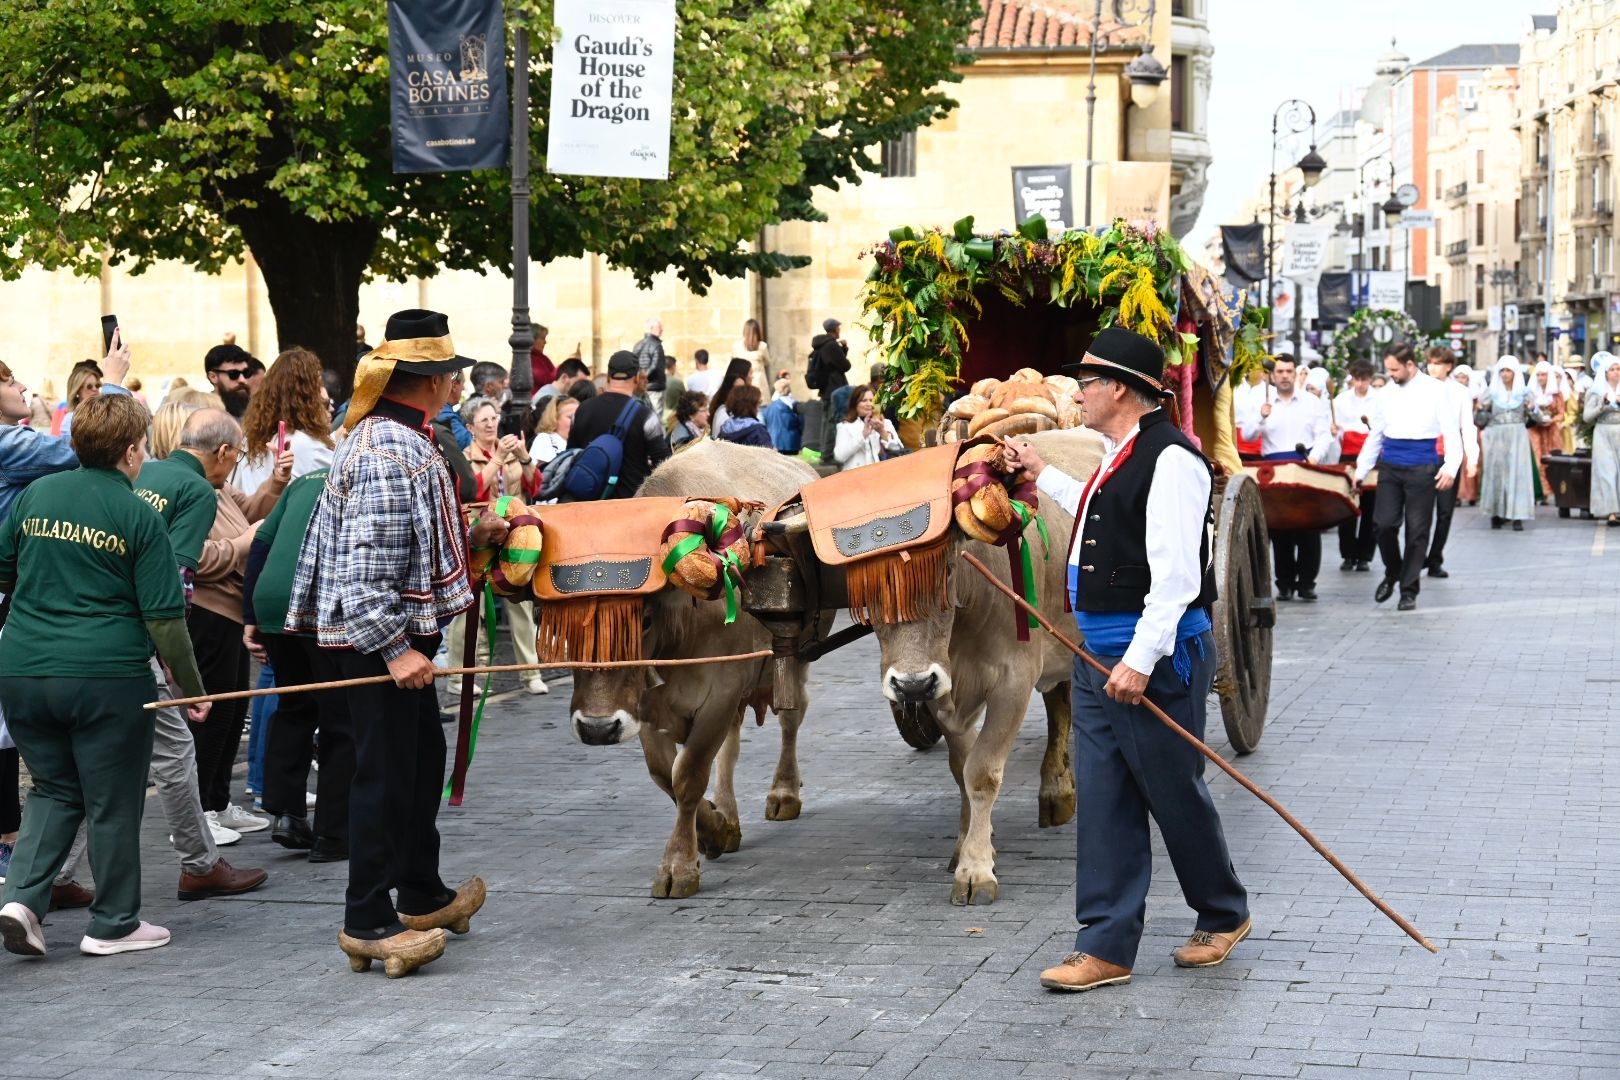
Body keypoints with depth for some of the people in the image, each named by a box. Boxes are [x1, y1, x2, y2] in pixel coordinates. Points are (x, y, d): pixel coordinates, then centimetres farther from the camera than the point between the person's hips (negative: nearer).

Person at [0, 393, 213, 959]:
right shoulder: (139, 517, -8)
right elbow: (163, 616, -8)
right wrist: (193, 688, 1)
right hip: (105, 674, -5)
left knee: (54, 789, 19)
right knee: (113, 803, 8)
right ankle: (113, 924, 16)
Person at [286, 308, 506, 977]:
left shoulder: (398, 439, 13)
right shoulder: (389, 452, -20)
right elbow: (366, 566, -25)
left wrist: (470, 537, 18)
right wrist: (395, 648, -25)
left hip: (399, 633, 11)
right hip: (376, 638, -11)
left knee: (423, 758, 20)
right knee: (385, 772, -4)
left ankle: (422, 895, 34)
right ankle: (368, 923, 3)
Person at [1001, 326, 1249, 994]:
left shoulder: (1171, 461, -17)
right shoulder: (1118, 456, 13)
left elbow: (1175, 575, -22)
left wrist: (1141, 660, -26)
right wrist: (1042, 475, 38)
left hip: (1157, 656, -9)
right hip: (1099, 657, 9)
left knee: (1175, 794, 5)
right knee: (1103, 799, 6)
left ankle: (1223, 916, 27)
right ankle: (1107, 947, 9)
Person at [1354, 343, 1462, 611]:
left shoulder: (1435, 391, -2)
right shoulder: (1387, 393, 10)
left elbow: (1451, 432, -5)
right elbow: (1375, 435, 18)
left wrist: (1450, 467, -18)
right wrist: (1360, 471, 16)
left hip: (1421, 468, -3)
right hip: (1390, 467, 3)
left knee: (1417, 531, 1)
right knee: (1384, 524, -6)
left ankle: (1409, 590, 11)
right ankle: (1392, 573, 20)